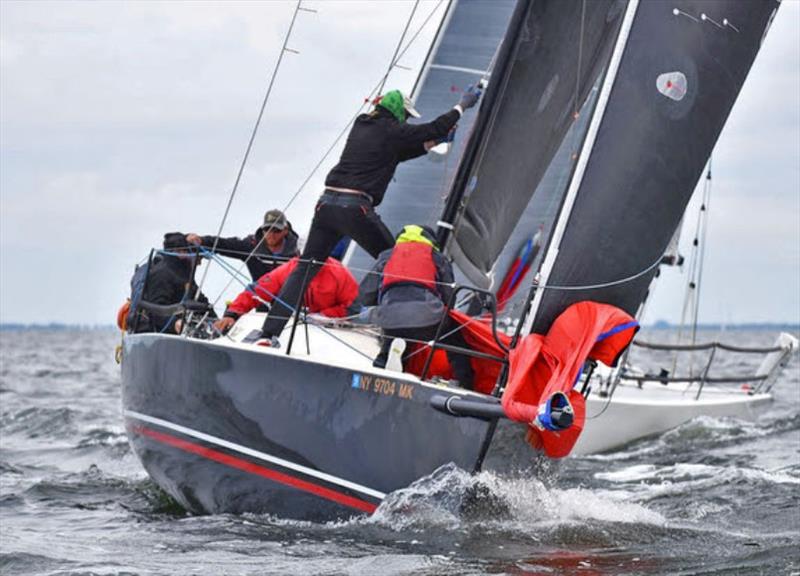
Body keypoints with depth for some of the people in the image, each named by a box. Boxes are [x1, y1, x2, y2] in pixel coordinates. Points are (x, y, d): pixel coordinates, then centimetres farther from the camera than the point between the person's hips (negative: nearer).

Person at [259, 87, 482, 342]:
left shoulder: (361, 125, 20)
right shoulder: (390, 130, 0)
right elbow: (434, 128, 8)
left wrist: (434, 142, 29)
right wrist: (462, 105, 21)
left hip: (327, 203, 7)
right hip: (355, 207, -7)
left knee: (305, 269, 5)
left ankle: (269, 331, -3)